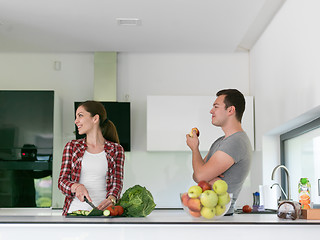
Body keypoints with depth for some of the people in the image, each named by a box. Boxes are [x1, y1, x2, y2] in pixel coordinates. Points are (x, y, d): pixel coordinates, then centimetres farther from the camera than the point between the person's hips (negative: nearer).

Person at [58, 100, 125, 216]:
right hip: (75, 210, 1)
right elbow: (62, 181, 9)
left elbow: (117, 182, 4)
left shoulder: (116, 149, 9)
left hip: (101, 211, -1)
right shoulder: (72, 146, 13)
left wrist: (111, 199, -18)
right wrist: (77, 187, -13)